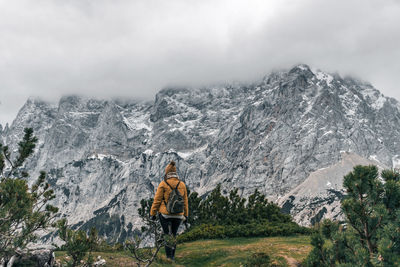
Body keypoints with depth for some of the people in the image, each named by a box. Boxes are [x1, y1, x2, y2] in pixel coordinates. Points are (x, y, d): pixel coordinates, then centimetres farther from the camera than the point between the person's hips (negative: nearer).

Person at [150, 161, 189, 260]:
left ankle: (169, 257, -8)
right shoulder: (182, 185, 3)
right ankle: (172, 256, 23)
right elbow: (185, 201, 8)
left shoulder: (163, 184, -8)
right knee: (174, 235, 17)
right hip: (178, 215, 4)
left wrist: (153, 213, 2)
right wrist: (186, 214, 17)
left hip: (165, 214, -4)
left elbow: (157, 200, -6)